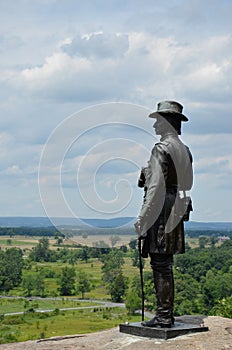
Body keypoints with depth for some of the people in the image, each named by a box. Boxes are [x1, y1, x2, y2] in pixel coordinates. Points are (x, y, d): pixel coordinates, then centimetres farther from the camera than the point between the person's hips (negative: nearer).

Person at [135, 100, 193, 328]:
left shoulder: (161, 149, -13)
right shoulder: (185, 150, 15)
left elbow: (156, 186, -18)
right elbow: (188, 183, 19)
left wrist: (142, 216, -17)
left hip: (161, 210, -9)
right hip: (178, 207, 9)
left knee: (160, 264, -5)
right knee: (165, 264, 14)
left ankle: (163, 316, -3)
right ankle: (166, 313, 19)